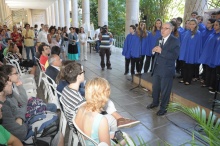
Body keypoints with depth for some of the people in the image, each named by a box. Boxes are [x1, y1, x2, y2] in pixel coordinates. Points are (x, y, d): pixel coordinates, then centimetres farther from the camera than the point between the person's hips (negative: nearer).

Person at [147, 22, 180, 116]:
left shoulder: (175, 41, -10)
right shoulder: (159, 39, 11)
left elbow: (175, 56, -21)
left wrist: (161, 51, -25)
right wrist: (154, 50, -10)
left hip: (166, 69, -6)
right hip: (156, 68, 6)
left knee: (165, 90, 6)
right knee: (155, 87, 18)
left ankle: (163, 107, 22)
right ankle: (155, 102, 39)